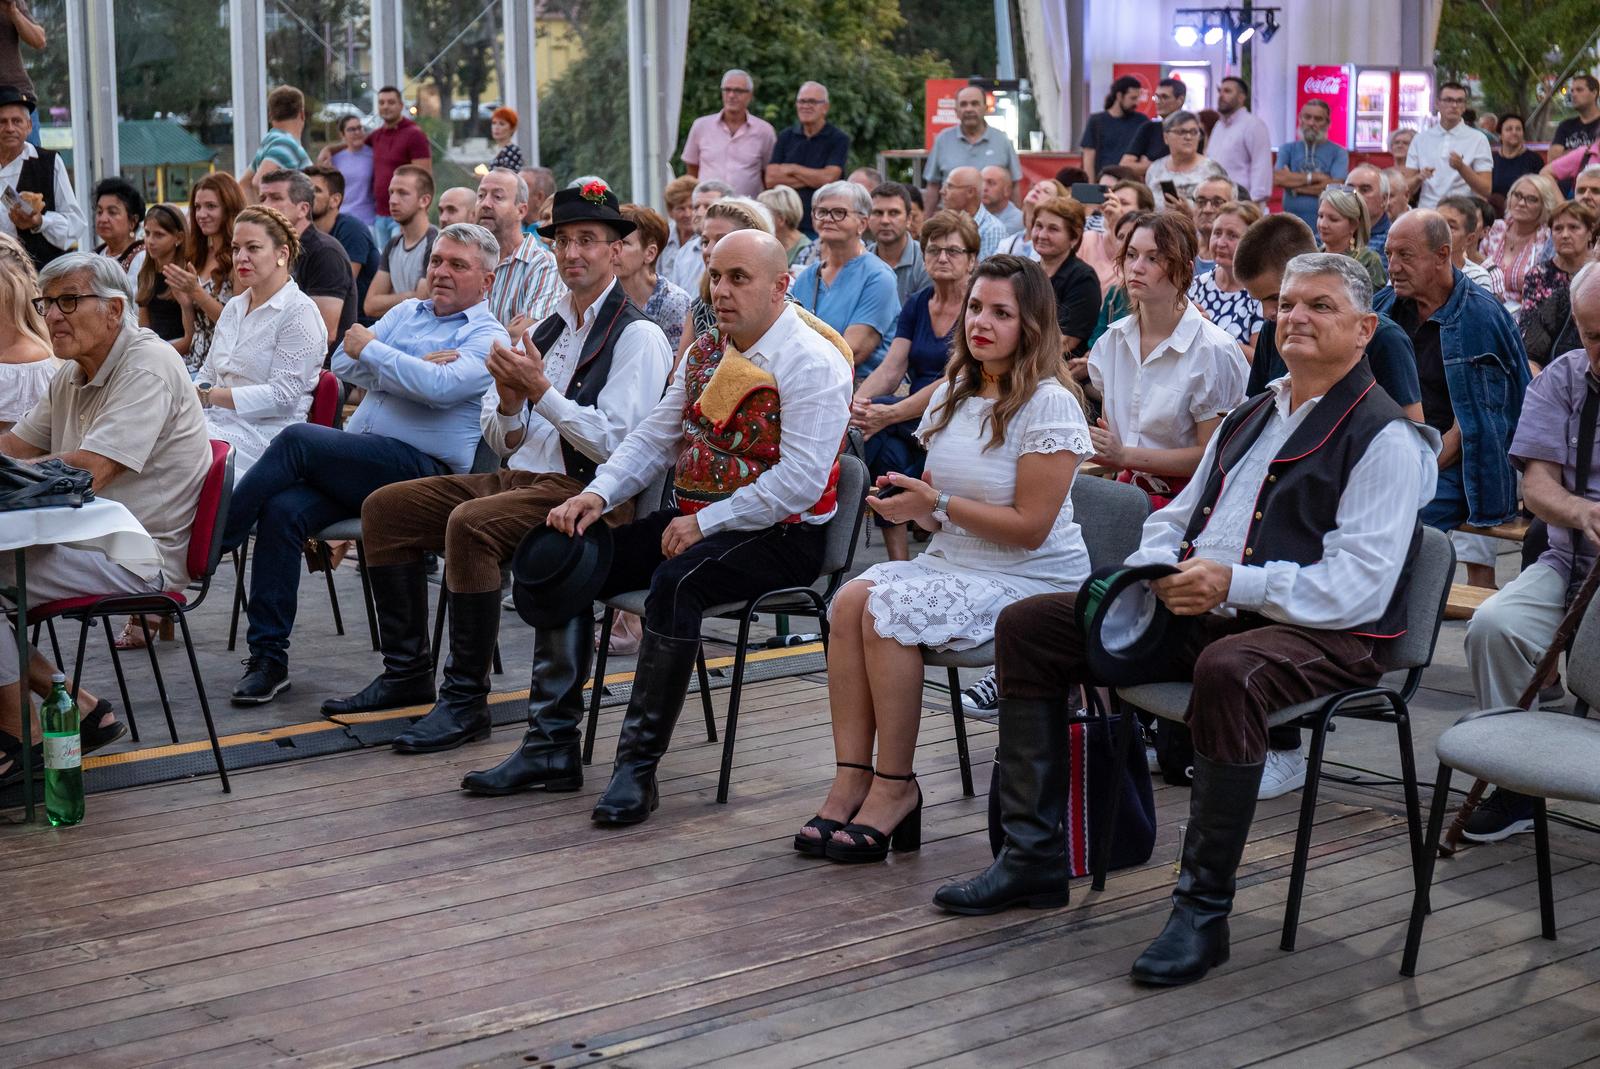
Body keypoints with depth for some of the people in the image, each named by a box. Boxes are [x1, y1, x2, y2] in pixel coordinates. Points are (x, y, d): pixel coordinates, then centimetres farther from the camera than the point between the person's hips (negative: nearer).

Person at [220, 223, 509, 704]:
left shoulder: (487, 338, 2)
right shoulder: (406, 313, 23)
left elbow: (439, 386, -17)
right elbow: (344, 364, 10)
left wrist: (371, 349, -6)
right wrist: (410, 371, -5)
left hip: (422, 467, -6)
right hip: (357, 461, 6)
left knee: (296, 439, -25)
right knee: (282, 510, -23)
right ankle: (268, 656, -18)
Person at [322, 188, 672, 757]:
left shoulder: (638, 336, -7)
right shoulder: (548, 327, 17)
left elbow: (614, 444, -18)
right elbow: (503, 441, 16)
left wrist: (540, 390, -18)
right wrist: (509, 399, -6)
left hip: (583, 492, -9)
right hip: (519, 477, 9)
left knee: (469, 523, -33)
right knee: (386, 507, 1)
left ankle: (465, 699, -23)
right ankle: (407, 672, 6)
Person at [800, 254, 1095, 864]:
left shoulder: (1049, 405, -12)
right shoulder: (951, 395, 12)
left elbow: (1030, 526, -17)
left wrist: (936, 504, -19)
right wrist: (908, 502, -3)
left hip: (1032, 579, -7)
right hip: (953, 563, 7)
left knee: (889, 609, -27)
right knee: (852, 599, -20)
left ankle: (895, 789, -17)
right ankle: (852, 779, -20)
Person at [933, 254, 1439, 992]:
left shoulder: (1382, 437, -6)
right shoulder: (1250, 417, 21)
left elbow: (1359, 585, -17)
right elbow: (1178, 516, 25)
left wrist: (1236, 584, -24)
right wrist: (1157, 567, 0)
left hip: (1318, 631, -8)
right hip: (1201, 614, 8)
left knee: (1227, 670, -43)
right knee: (1027, 627, 0)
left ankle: (1204, 909, -30)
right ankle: (1033, 855, 1)